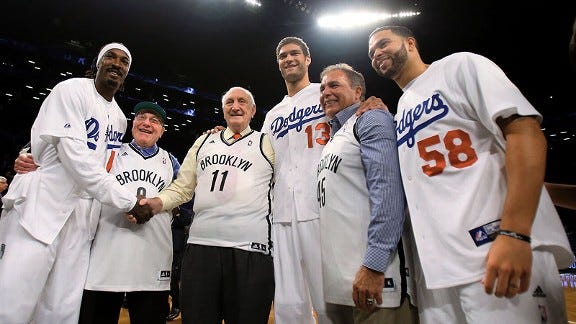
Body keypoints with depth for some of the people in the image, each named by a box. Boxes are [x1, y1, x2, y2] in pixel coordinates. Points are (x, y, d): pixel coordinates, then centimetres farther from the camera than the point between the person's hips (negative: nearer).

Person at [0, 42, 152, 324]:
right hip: (40, 207, -6)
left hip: (83, 217, 6)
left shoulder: (120, 118, 15)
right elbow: (74, 157, -16)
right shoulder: (71, 90, -5)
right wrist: (127, 201, -18)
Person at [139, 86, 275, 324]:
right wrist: (157, 202, 2)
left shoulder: (266, 144, 8)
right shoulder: (204, 142, 20)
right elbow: (182, 188, 20)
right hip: (200, 246, 4)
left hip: (250, 250, -3)